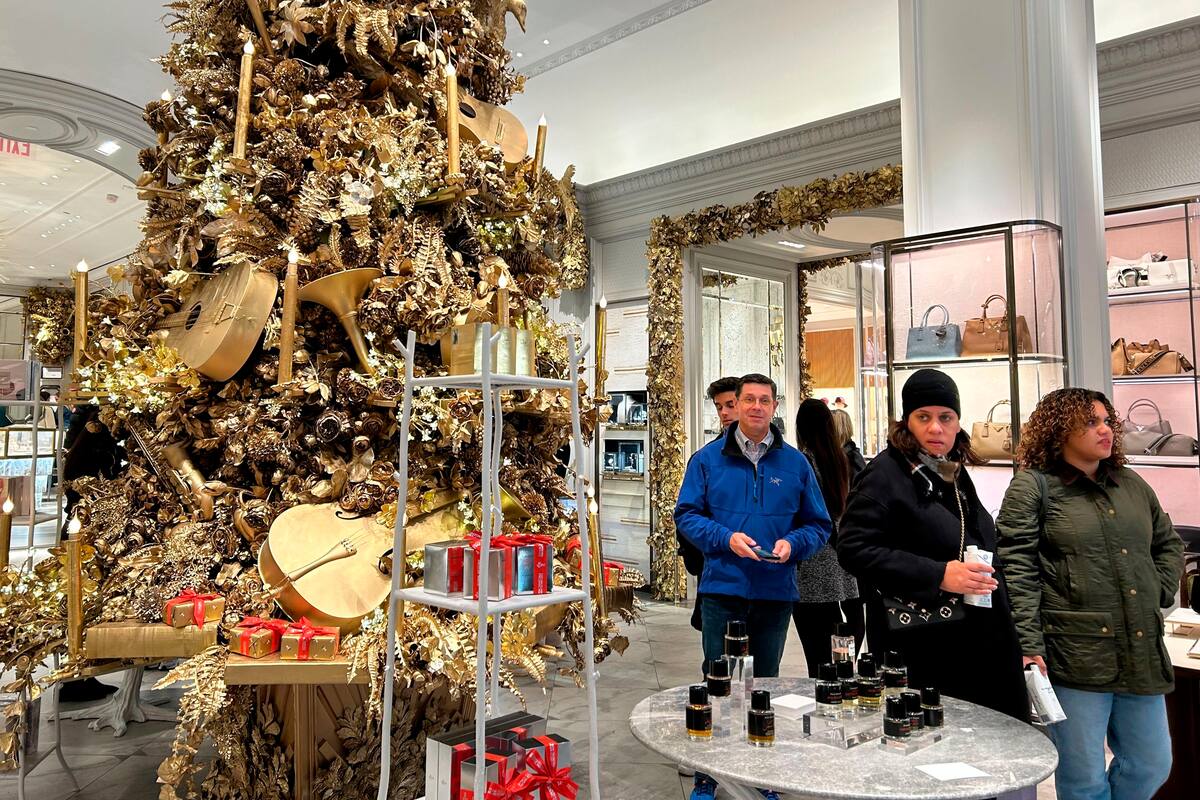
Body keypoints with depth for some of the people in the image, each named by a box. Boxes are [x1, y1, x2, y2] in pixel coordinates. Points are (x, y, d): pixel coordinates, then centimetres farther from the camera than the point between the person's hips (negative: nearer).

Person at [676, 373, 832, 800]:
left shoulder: (795, 463, 4)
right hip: (722, 590, -2)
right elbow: (686, 515, 0)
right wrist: (726, 538, -16)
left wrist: (792, 544, -13)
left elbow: (818, 525, 7)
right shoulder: (708, 458, 0)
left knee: (765, 685, 15)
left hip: (776, 593, 2)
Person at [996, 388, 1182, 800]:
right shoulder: (1032, 488, -6)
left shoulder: (1133, 485, 14)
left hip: (1143, 655, 6)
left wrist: (1159, 594, 12)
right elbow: (1017, 572, -11)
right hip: (1075, 658, -6)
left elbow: (1169, 544, 28)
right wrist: (1029, 647, -16)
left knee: (1152, 766, 16)